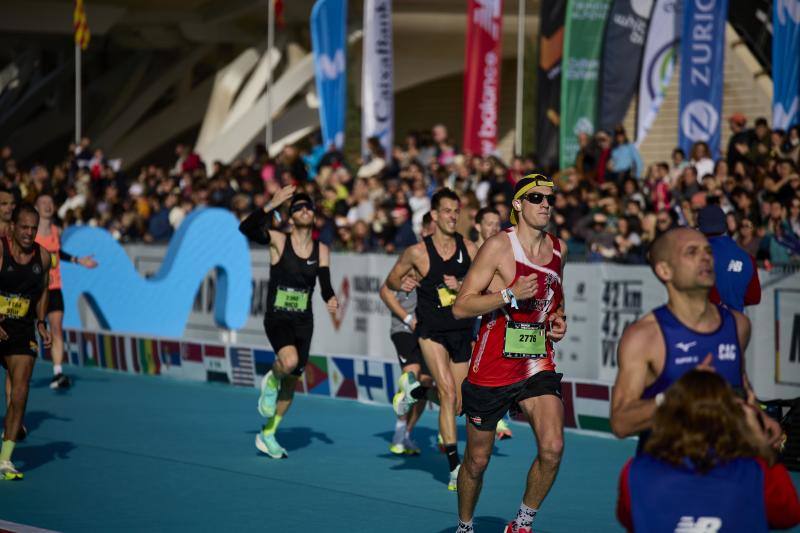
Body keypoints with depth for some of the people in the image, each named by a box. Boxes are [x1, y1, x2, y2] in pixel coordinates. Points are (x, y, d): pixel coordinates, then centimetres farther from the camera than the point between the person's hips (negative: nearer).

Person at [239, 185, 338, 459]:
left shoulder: (321, 250, 5)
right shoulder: (278, 241, -8)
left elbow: (325, 285, 3)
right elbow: (246, 228, -24)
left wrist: (331, 298, -19)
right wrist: (271, 206, -35)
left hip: (303, 322, 5)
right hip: (277, 319, -5)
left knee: (291, 381, 10)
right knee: (289, 361, -33)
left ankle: (267, 434, 28)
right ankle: (271, 382, 3)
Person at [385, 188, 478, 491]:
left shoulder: (469, 249, -1)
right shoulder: (417, 252, -7)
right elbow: (391, 281, 9)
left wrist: (462, 285, -11)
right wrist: (403, 283, -12)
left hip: (462, 331, 4)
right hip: (432, 331, -4)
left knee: (456, 405, 10)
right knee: (449, 393, -19)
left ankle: (416, 389, 42)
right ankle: (455, 468, -18)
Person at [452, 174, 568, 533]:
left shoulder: (558, 248, 7)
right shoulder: (498, 246, -12)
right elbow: (460, 307, -16)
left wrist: (558, 319, 8)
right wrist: (510, 294, -25)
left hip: (537, 366, 4)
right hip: (492, 368, -4)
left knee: (552, 448, -17)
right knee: (477, 460, 9)